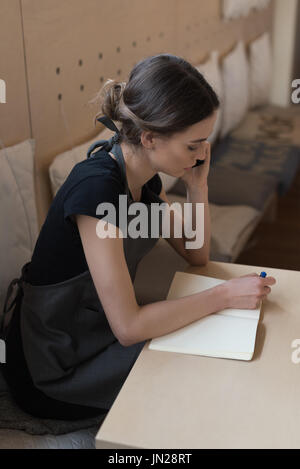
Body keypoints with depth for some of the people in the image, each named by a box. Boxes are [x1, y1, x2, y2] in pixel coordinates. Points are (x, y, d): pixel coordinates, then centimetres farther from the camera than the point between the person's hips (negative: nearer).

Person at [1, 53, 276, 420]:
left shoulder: (143, 174, -4)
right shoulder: (97, 186, -31)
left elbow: (196, 255, 5)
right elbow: (128, 327, -30)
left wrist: (198, 185, -10)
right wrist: (225, 295, -23)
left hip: (101, 328, 8)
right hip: (55, 373, -8)